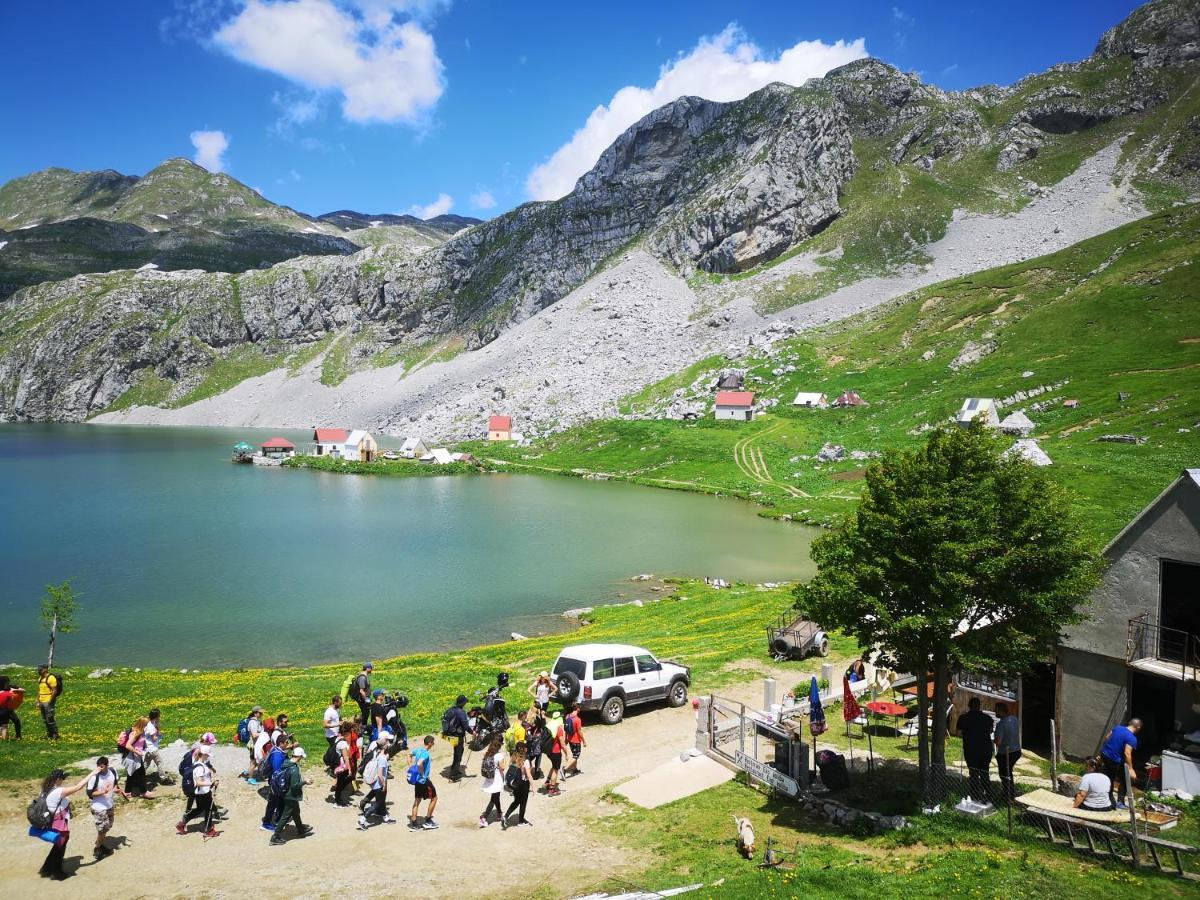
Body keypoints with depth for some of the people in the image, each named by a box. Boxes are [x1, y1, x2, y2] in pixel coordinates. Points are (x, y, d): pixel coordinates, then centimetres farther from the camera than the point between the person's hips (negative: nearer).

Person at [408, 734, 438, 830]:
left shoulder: (418, 750, 4)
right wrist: (423, 775, -23)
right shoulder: (426, 754, -23)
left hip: (417, 780, 8)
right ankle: (428, 821, 13)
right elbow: (419, 764, -38)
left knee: (417, 800, 13)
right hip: (424, 780, -8)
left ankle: (413, 824, 16)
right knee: (434, 798, 8)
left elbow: (409, 755, 22)